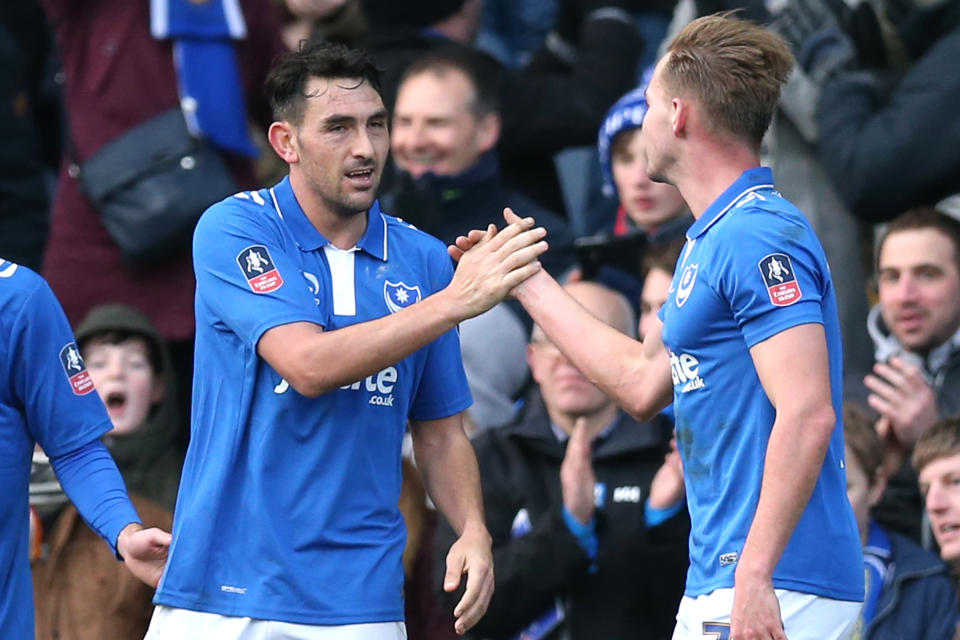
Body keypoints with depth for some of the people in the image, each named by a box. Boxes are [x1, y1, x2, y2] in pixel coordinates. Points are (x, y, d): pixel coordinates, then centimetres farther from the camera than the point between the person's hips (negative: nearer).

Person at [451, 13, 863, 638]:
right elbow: (642, 383, 29)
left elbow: (807, 415, -23)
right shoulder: (710, 240, 18)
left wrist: (755, 577, -27)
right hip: (714, 587, 10)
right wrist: (528, 279, 35)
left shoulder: (757, 239, -15)